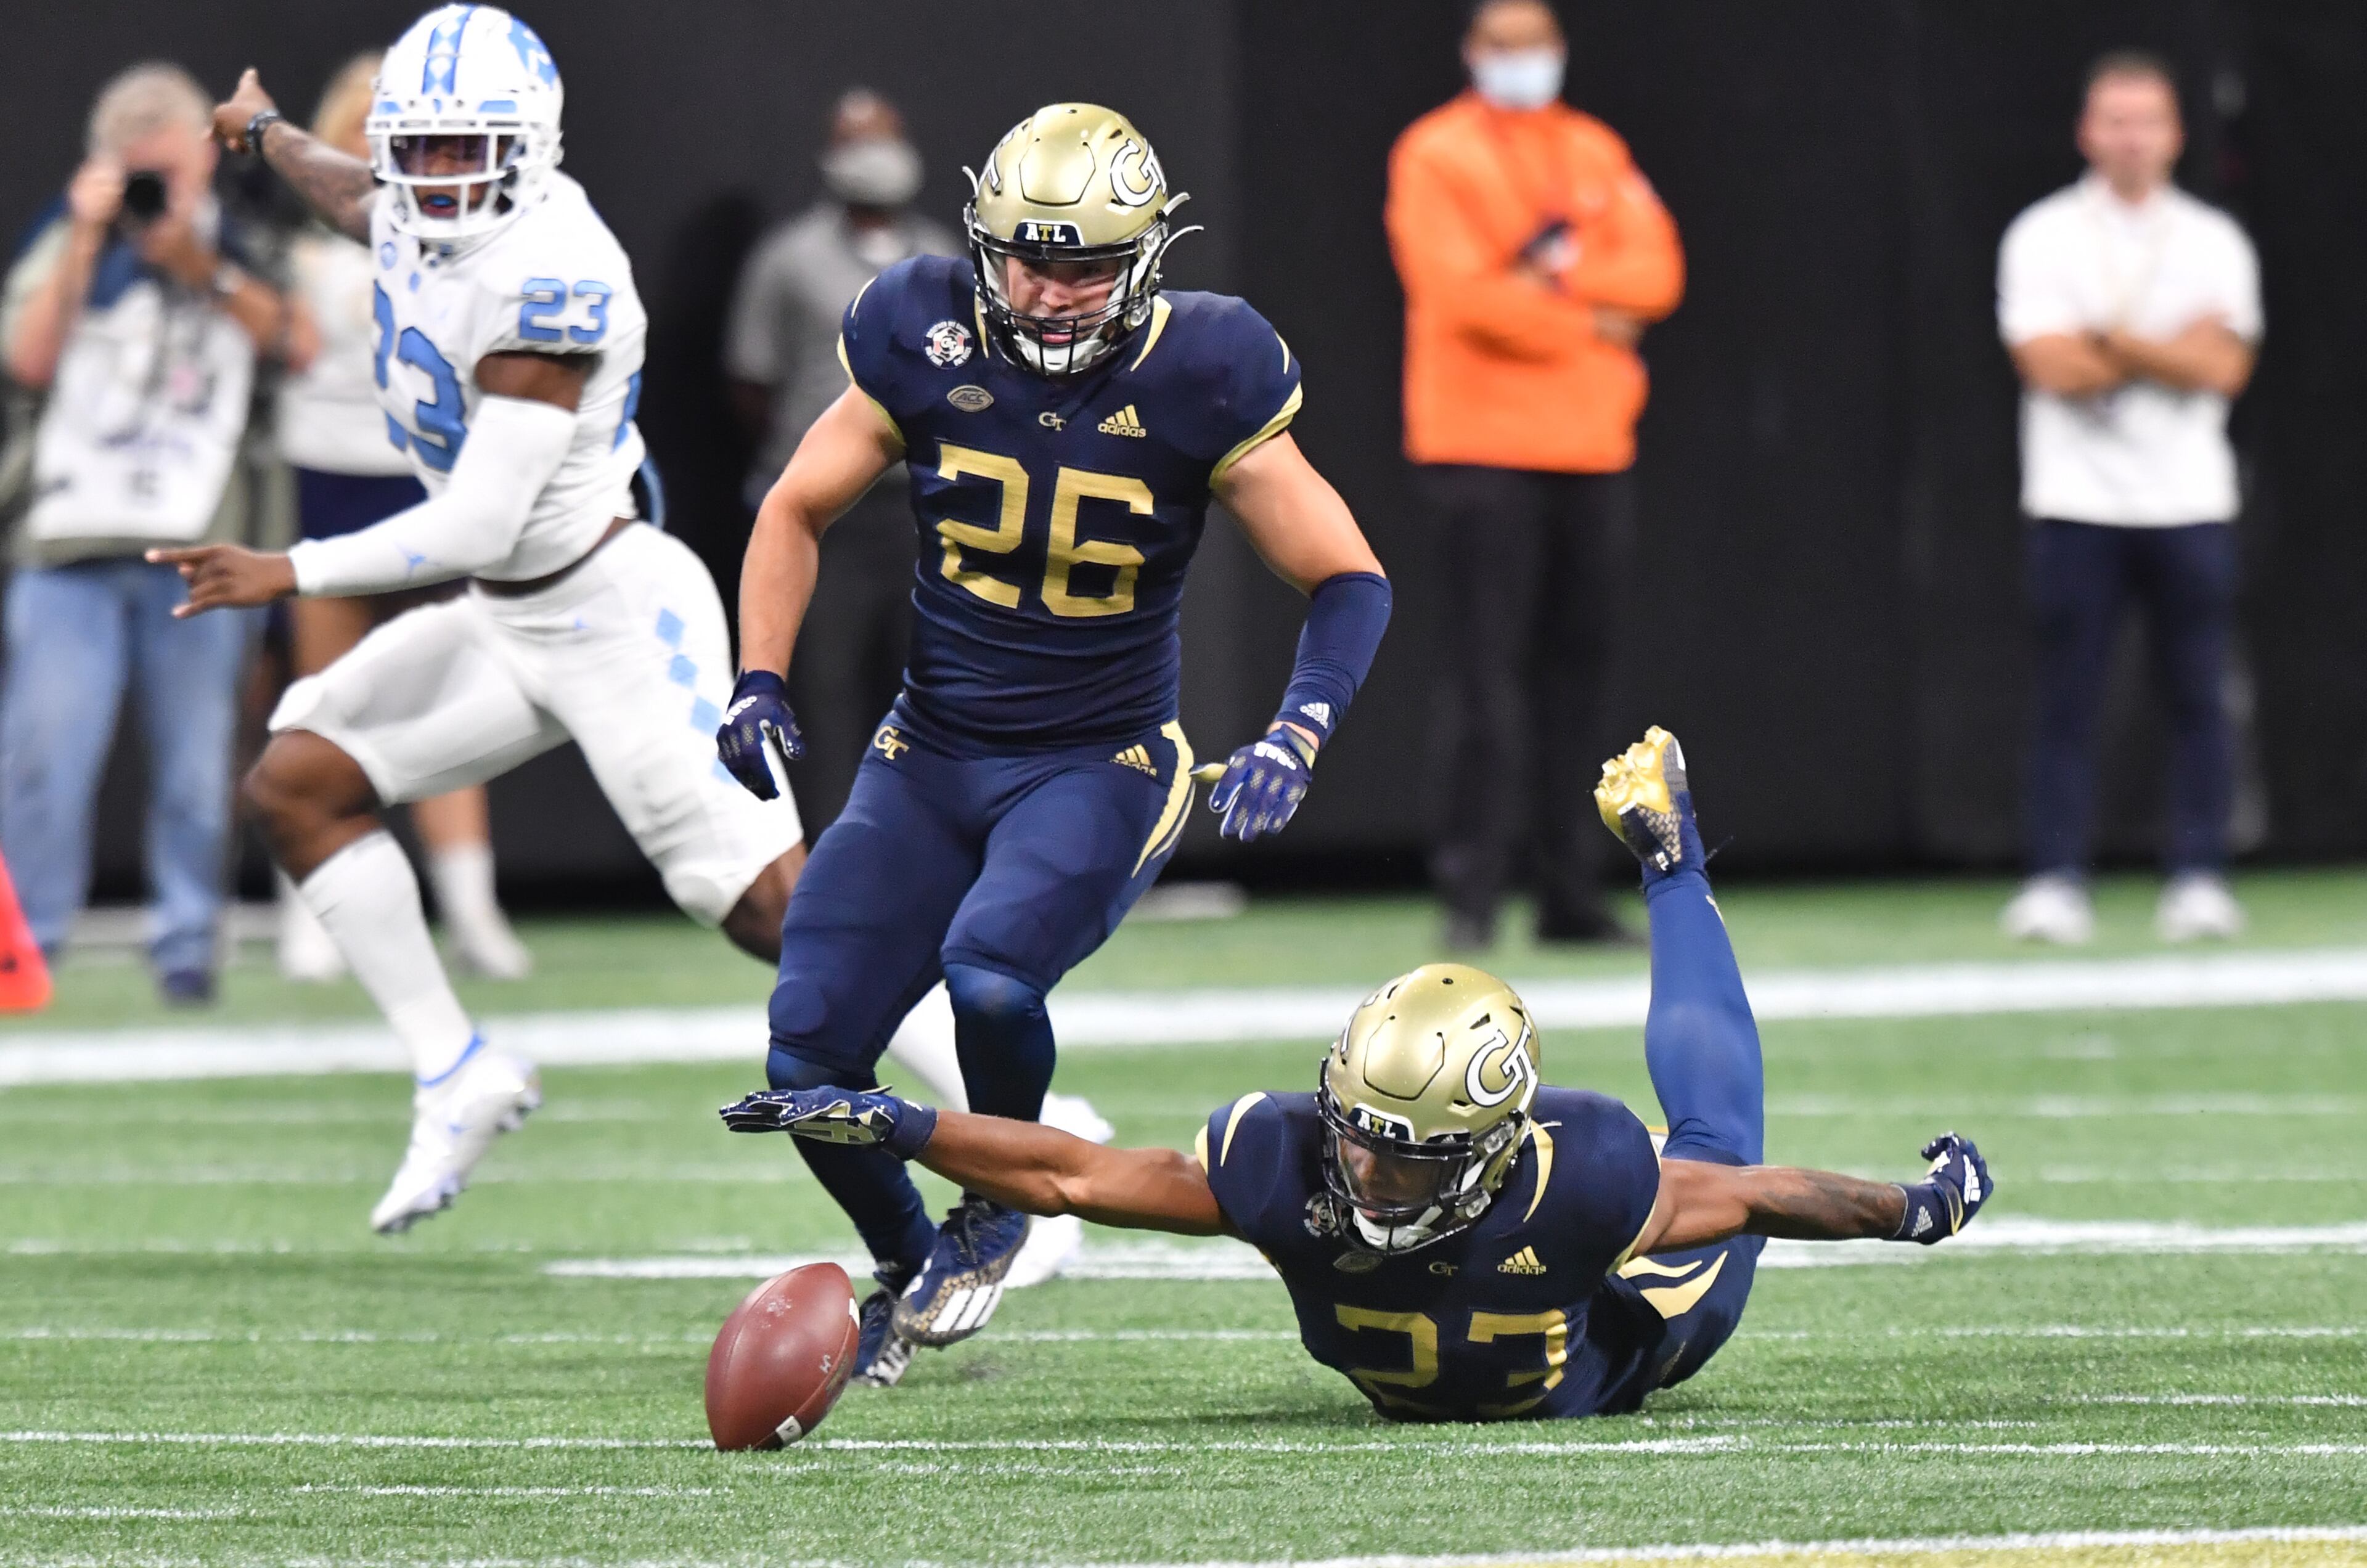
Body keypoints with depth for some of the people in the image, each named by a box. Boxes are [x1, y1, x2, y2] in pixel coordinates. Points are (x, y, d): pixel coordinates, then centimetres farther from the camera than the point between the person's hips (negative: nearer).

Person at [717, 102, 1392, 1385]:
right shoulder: (929, 348, -7)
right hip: (928, 757, 3)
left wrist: (1294, 738, -23)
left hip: (1098, 767, -3)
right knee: (809, 1055, -7)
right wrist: (760, 680, -6)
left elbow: (1348, 581, -7)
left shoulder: (1193, 386, -13)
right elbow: (798, 512, 8)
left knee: (991, 971, -31)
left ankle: (1000, 1207, 2)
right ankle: (905, 1269, 24)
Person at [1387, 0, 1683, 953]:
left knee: (1577, 662, 5)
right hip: (1483, 442, -5)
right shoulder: (1436, 155, -1)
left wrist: (1562, 276, -13)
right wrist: (1593, 321, -8)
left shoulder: (1597, 153, 16)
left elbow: (1656, 270, 4)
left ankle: (1569, 891, 10)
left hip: (1591, 446, 5)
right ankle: (1472, 886, -10)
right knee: (1487, 665, -10)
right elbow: (1461, 294, -13)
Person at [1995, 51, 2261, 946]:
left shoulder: (2215, 243, 9)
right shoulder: (2042, 238, 3)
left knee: (2199, 697, 0)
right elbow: (2050, 367, -10)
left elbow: (2224, 368, -5)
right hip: (2076, 502, -2)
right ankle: (2053, 883, -2)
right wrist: (2175, 352, -8)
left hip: (2191, 503, 2)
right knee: (2067, 698, -4)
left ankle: (2199, 877, 5)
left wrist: (2114, 341, -13)